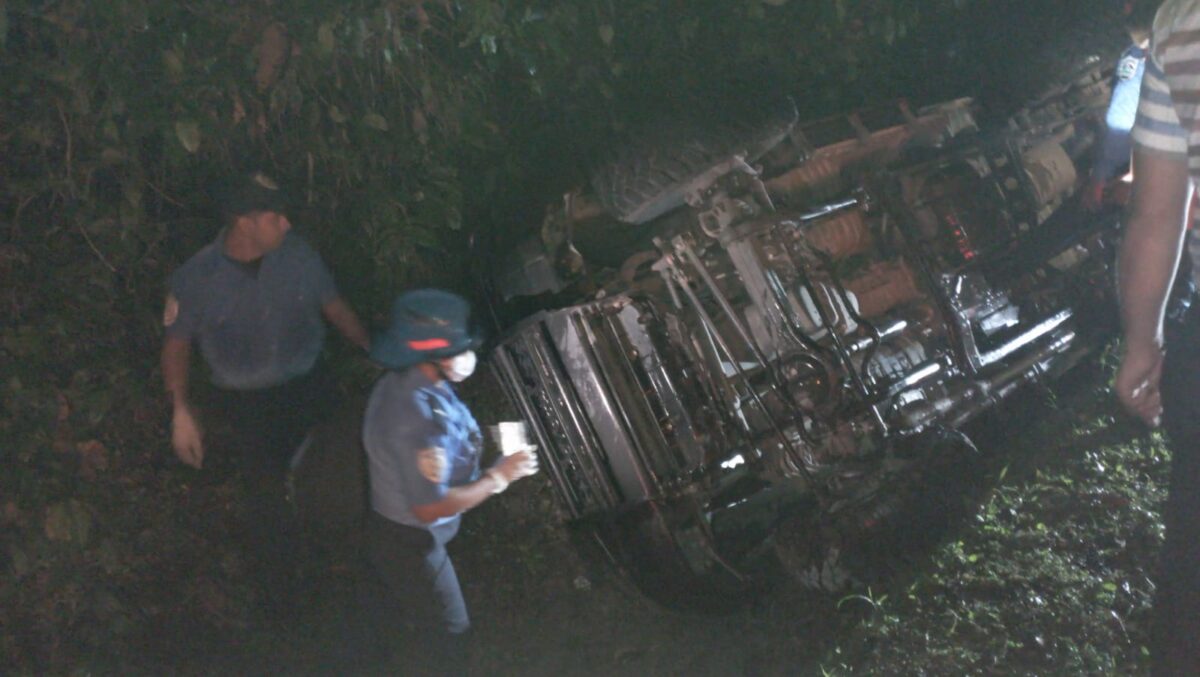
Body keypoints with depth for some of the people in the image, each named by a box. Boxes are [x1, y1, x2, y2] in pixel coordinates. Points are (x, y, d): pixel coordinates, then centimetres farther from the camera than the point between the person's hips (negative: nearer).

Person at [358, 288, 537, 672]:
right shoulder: (417, 421, -40)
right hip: (409, 541, -9)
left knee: (390, 613, 35)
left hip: (390, 525, 9)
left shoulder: (409, 379, -9)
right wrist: (499, 476, -26)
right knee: (448, 638, 13)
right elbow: (431, 507, -33)